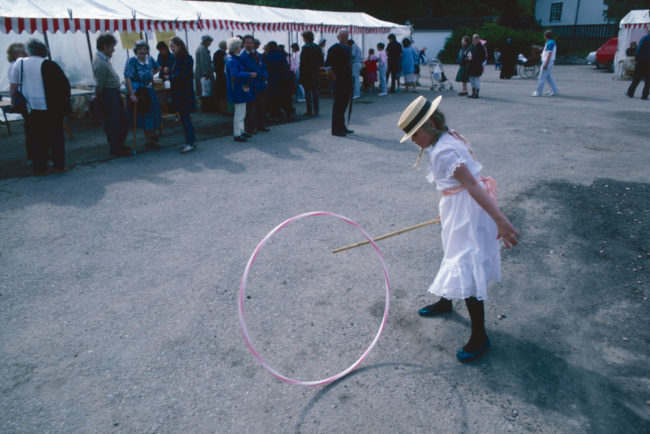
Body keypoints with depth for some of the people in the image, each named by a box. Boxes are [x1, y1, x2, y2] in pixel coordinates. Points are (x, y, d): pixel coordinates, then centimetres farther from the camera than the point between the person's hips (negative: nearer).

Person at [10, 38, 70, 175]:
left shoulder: (19, 63, 1)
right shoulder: (50, 65, -6)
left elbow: (13, 87, 2)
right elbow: (65, 84, -8)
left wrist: (14, 102, 14)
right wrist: (63, 105, 2)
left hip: (30, 109, 2)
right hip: (50, 108, -2)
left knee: (35, 138, 8)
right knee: (55, 137, 6)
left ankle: (39, 168, 10)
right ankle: (59, 166, 7)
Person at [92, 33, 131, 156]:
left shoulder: (105, 58, 10)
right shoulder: (100, 63, -20)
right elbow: (99, 84, -17)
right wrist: (98, 97, -4)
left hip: (114, 93, 10)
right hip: (108, 94, -10)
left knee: (123, 120, 15)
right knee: (112, 122, -2)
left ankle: (120, 145, 26)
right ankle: (115, 148, 8)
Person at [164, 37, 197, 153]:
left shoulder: (187, 58, -13)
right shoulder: (176, 58, 15)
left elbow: (183, 76, -17)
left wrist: (170, 77, -5)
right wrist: (168, 71, 2)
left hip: (185, 93, -9)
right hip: (178, 92, 9)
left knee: (185, 117, -8)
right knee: (183, 117, 10)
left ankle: (191, 142, -4)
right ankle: (189, 141, 16)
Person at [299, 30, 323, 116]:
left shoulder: (305, 48, -13)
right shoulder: (318, 47, 6)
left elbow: (303, 62, -15)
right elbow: (321, 61, 9)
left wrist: (300, 75, -11)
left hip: (307, 74, -6)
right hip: (316, 74, 6)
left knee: (308, 93, -1)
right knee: (315, 92, 12)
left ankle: (310, 111, 0)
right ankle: (316, 111, 15)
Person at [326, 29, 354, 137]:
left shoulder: (347, 49, 15)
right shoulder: (334, 49, -10)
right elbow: (328, 65, -15)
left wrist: (350, 77, 16)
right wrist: (334, 77, -15)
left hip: (347, 79, 8)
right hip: (339, 80, -8)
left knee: (344, 103, 13)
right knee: (338, 104, -6)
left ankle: (341, 127, 23)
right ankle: (336, 129, -1)